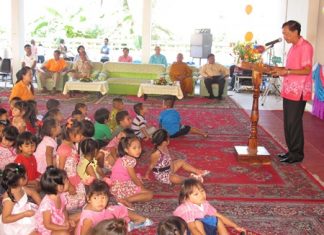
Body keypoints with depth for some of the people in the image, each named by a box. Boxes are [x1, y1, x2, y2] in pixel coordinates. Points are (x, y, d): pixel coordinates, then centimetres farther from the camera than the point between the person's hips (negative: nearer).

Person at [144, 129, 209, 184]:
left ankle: (197, 172, 14)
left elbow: (170, 160, 5)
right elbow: (151, 166, -17)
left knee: (181, 162, 13)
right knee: (175, 179, -33)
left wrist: (172, 171, 0)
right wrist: (147, 175, -6)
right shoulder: (156, 153, -29)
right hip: (161, 175, -10)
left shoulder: (165, 148, -3)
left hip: (169, 169, 10)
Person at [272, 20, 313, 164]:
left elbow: (306, 70, -19)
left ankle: (297, 154, 5)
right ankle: (292, 150, 22)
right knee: (288, 123, 12)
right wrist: (281, 71, 7)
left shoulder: (305, 47, -13)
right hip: (289, 91, 9)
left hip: (298, 92, -9)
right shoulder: (293, 47, 16)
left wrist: (286, 71, -22)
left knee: (294, 123, -4)